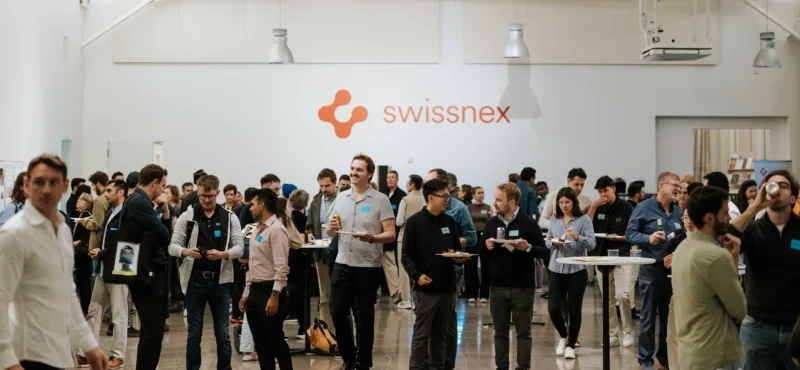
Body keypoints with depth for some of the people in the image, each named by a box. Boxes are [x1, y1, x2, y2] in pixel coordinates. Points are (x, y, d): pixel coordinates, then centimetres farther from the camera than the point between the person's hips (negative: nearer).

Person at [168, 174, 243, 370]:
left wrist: (223, 254, -20)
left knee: (222, 333, 7)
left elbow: (239, 247, 0)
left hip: (220, 281, 0)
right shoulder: (187, 216, 3)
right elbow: (172, 246, 0)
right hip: (195, 280, 0)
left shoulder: (230, 218, 4)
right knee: (194, 333, 7)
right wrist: (186, 252, -22)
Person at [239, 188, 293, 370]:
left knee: (275, 341, -2)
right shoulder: (258, 230, 15)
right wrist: (246, 293, 18)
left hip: (269, 291, -9)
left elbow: (281, 267, -19)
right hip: (255, 290, 9)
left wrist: (275, 296, -22)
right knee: (261, 343, 10)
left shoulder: (276, 229, -12)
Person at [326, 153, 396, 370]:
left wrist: (372, 238, -28)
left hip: (368, 267, -4)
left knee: (364, 317, 5)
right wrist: (331, 228, -9)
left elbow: (391, 234, -9)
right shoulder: (342, 198, 10)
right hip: (342, 264, 4)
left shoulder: (380, 200, -5)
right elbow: (331, 232, 15)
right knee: (337, 312, 5)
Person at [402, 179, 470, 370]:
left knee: (441, 334, 12)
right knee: (422, 334, -2)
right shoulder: (415, 222, -4)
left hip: (447, 287, 5)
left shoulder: (449, 222, 13)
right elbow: (407, 255, -7)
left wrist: (459, 259, -3)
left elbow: (457, 250, 19)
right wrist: (417, 275, -20)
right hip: (425, 287, -5)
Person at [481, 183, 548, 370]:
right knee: (500, 331, 10)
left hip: (523, 287, -3)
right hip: (498, 286, 4)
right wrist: (487, 246, -8)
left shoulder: (528, 222, -6)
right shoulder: (491, 223, 6)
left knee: (523, 331, 5)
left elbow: (544, 252, -5)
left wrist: (528, 248, -23)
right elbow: (481, 249, 13)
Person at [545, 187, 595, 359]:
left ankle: (571, 345, 17)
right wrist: (554, 242, -10)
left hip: (577, 269, -3)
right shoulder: (554, 219, 9)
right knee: (553, 308, -3)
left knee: (574, 309, 3)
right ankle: (563, 336, 25)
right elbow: (547, 241, 12)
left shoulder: (584, 219, -2)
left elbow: (592, 243, -10)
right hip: (557, 269, 3)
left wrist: (577, 237, -27)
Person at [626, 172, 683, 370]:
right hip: (651, 268, -5)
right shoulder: (644, 207, -5)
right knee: (648, 316, 0)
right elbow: (630, 232, -6)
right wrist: (648, 238, -21)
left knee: (669, 315, 12)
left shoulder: (679, 212, 9)